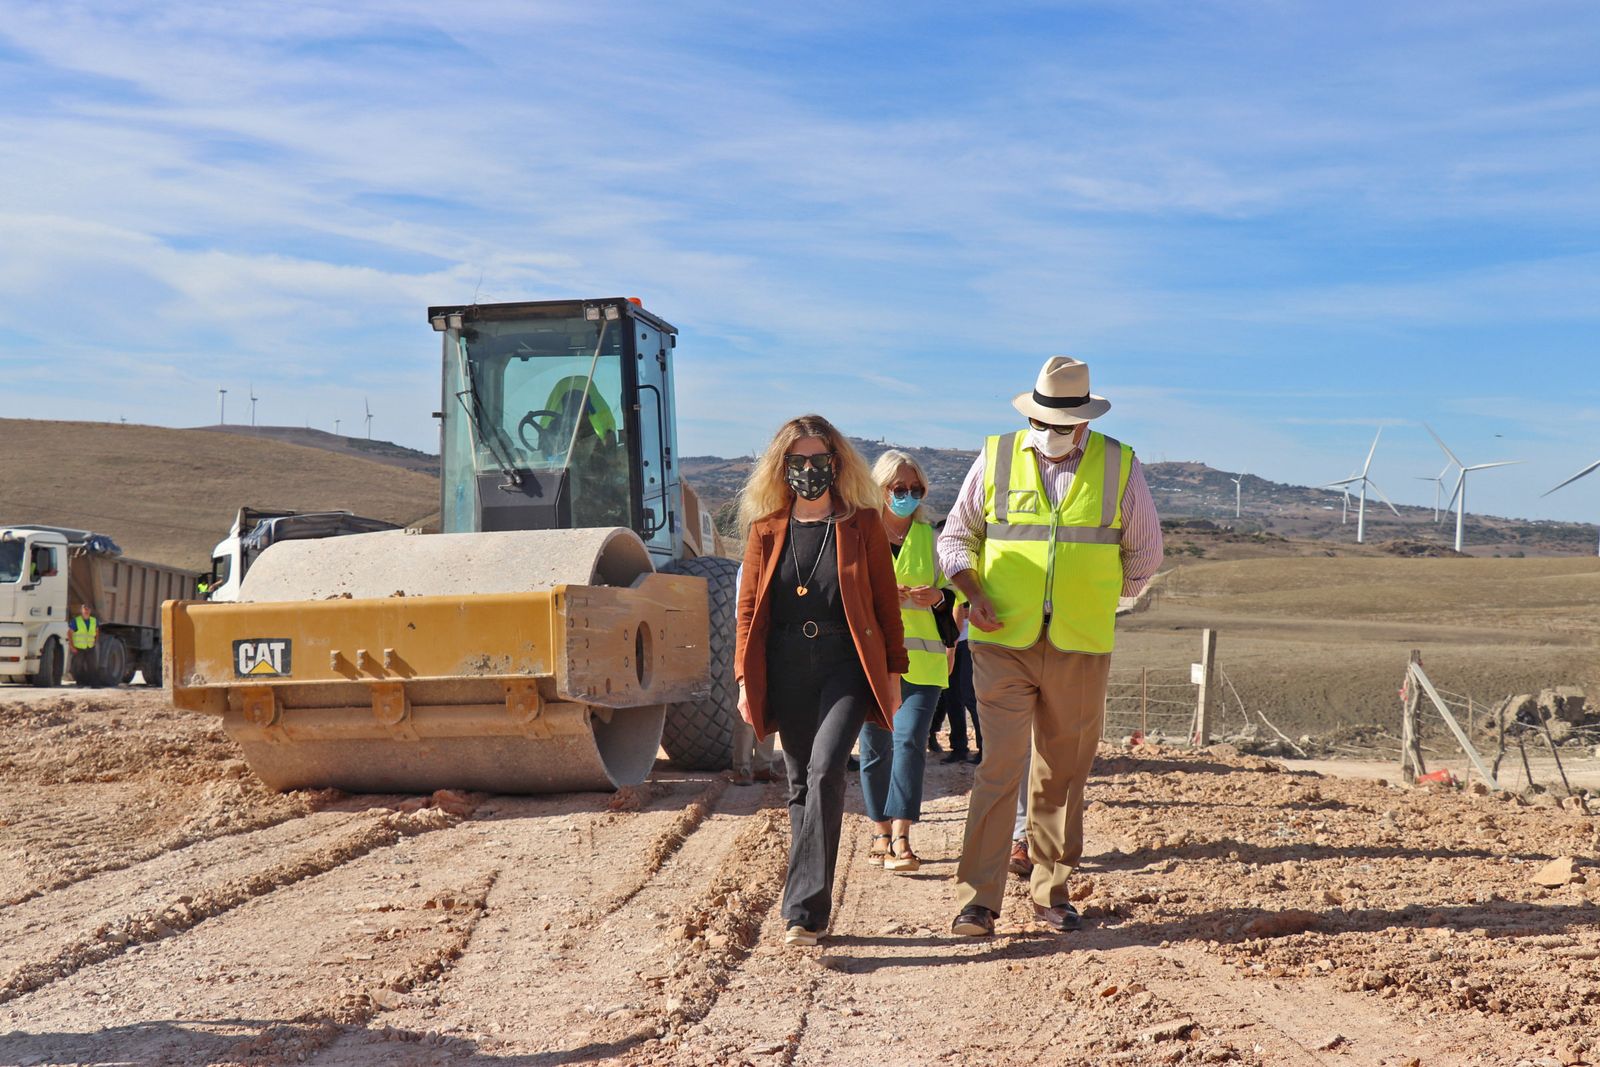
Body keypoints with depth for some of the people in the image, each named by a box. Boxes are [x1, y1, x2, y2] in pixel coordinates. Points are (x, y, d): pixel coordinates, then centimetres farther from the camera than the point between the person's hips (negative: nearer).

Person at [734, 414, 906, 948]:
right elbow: (749, 608, 9)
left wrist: (893, 672, 2)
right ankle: (809, 909, 18)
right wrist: (745, 680, 3)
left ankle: (803, 908, -17)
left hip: (844, 665, -3)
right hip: (786, 669, 3)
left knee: (824, 769, -19)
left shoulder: (862, 523, 3)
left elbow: (886, 599, 5)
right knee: (800, 784, 8)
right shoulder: (766, 529, 8)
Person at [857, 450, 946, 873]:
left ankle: (901, 839, -15)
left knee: (909, 741, -13)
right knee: (875, 747, 4)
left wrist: (936, 596, -6)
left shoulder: (931, 536, 11)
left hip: (919, 658, 0)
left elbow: (950, 593, 17)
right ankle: (881, 834, 17)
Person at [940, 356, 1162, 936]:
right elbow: (956, 536, 12)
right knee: (999, 767, -9)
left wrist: (1096, 598, 8)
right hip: (1003, 645, -1)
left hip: (1080, 649, 1)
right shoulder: (996, 459, 2)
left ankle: (1051, 895, 19)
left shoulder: (1120, 466, 4)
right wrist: (973, 594, -4)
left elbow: (1145, 550, 15)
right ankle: (976, 899, -5)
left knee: (1062, 775, 7)